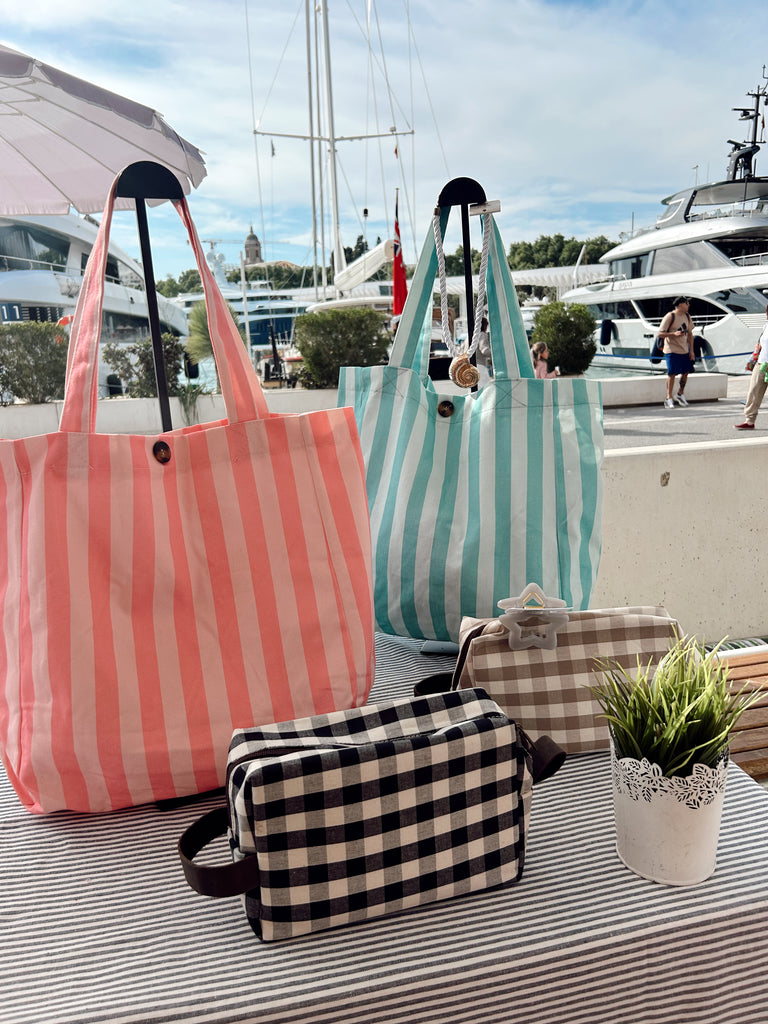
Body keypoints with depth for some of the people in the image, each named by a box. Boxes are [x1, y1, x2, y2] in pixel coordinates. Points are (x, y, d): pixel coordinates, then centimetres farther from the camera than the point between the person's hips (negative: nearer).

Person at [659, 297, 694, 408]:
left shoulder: (687, 316, 9)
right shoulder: (670, 317, -11)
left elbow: (690, 334, 15)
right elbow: (660, 334, -13)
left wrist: (691, 350, 10)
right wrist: (674, 334, -27)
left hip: (685, 350, 7)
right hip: (672, 350, -7)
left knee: (685, 372, 10)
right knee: (672, 373, -8)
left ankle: (680, 394, 27)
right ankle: (669, 398, 0)